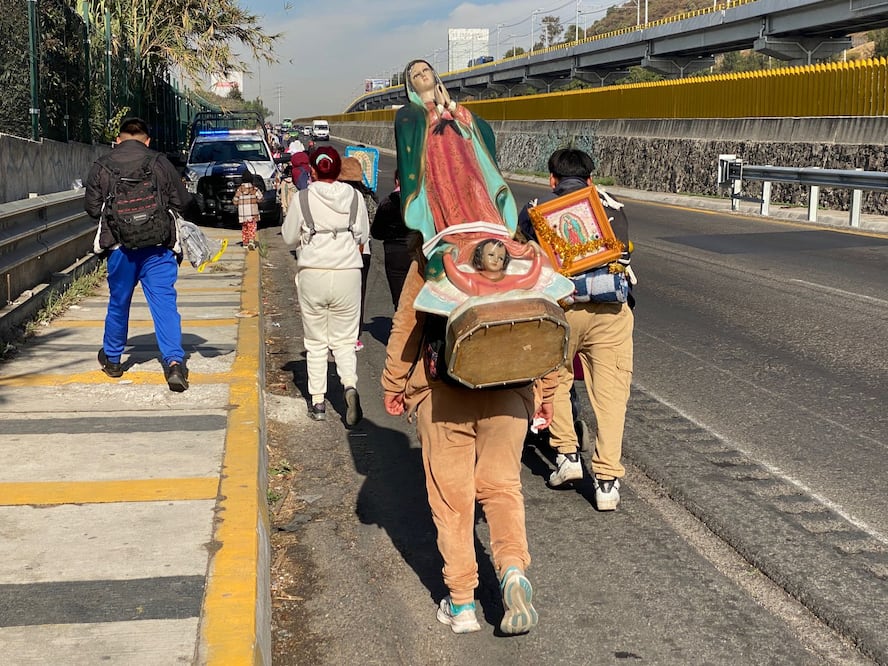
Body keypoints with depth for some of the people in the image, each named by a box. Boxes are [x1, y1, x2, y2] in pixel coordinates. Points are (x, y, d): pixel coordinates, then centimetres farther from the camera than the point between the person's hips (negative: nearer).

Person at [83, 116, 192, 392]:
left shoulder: (102, 166, 1)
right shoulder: (160, 163, -3)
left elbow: (92, 208, 4)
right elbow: (183, 204, -1)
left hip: (120, 248, 2)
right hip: (158, 248, -2)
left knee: (118, 303, 18)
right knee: (165, 303, -3)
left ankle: (111, 359, 36)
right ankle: (174, 361, -17)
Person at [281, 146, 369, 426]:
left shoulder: (302, 198, -5)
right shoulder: (354, 197, 0)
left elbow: (289, 237, 3)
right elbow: (363, 236, 8)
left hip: (313, 274, -1)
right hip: (348, 274, 1)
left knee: (316, 342, 12)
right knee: (344, 340, 9)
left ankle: (318, 402, 12)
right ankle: (350, 385, -17)